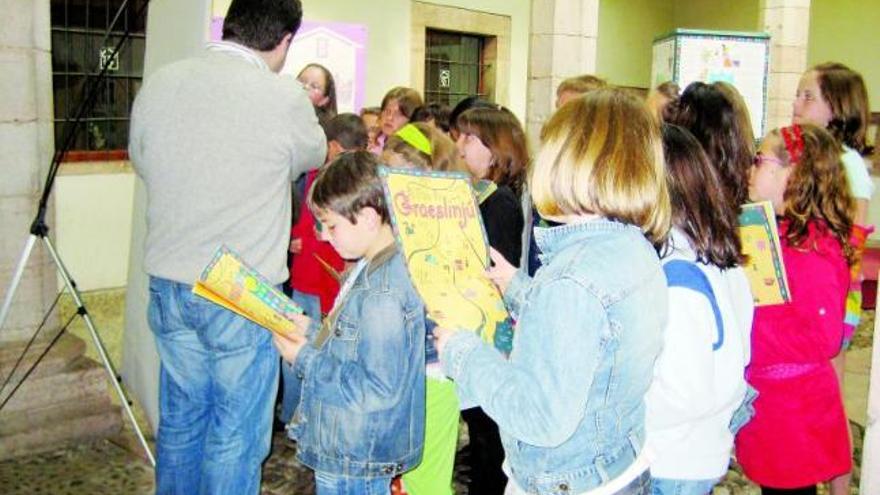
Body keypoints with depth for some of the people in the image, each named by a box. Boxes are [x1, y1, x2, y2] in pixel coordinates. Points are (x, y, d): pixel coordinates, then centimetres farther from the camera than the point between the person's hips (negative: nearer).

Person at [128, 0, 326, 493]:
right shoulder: (284, 97, -15)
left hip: (169, 283, 5)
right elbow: (312, 157, 4)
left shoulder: (157, 85, -1)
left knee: (180, 418, 20)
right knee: (236, 433, 9)